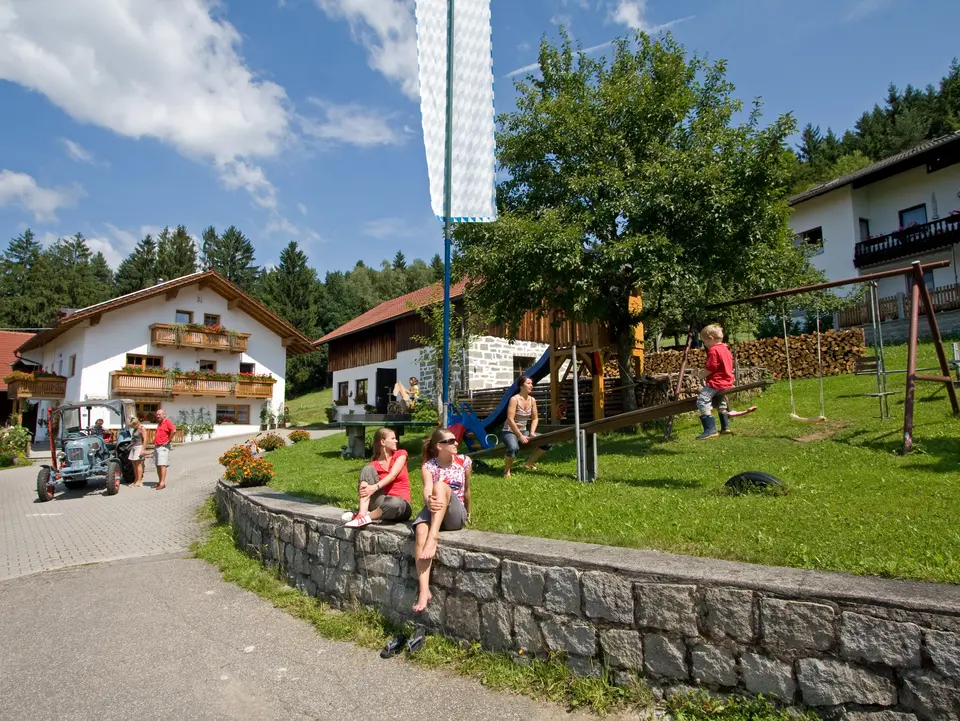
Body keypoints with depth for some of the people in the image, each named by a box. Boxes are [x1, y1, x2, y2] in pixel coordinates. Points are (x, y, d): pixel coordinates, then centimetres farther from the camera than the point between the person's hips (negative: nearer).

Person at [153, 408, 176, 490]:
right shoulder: (159, 423, 20)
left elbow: (174, 430, -26)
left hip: (163, 447, -10)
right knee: (157, 465, 11)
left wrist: (169, 441, -19)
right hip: (156, 446, 10)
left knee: (162, 465, -14)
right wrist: (154, 438, 19)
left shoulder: (168, 422, -9)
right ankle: (160, 482, 17)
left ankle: (163, 483, -16)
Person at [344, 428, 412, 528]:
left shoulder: (401, 454, 3)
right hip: (381, 502, 2)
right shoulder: (373, 465, 5)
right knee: (367, 469, -16)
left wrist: (374, 487, -27)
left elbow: (392, 475, -12)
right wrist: (362, 488, -30)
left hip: (400, 504, -2)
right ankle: (362, 514, -29)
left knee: (394, 503, -41)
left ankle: (365, 517, -14)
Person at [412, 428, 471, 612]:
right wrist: (429, 502, -44)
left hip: (456, 515, -1)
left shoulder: (464, 462, 1)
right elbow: (427, 490, -20)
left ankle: (434, 538, -43)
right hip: (434, 511, 1)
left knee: (440, 485, -32)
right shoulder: (428, 466, -2)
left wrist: (468, 513, 29)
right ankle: (424, 590, -40)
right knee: (421, 530, -36)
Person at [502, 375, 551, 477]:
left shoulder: (532, 400, 2)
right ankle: (506, 470, -9)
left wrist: (532, 432, -8)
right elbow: (510, 420, -23)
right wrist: (520, 436, -22)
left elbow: (535, 418, 8)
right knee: (514, 448, -40)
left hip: (523, 431, 7)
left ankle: (529, 463, 14)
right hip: (509, 432, -7)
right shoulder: (514, 399, -18)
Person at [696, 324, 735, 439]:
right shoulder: (725, 349, 16)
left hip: (716, 383, -11)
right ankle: (725, 428, 40)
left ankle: (710, 430, -29)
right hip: (726, 382, 11)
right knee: (720, 404, 29)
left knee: (702, 400, -21)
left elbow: (709, 369, -20)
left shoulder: (713, 350, -15)